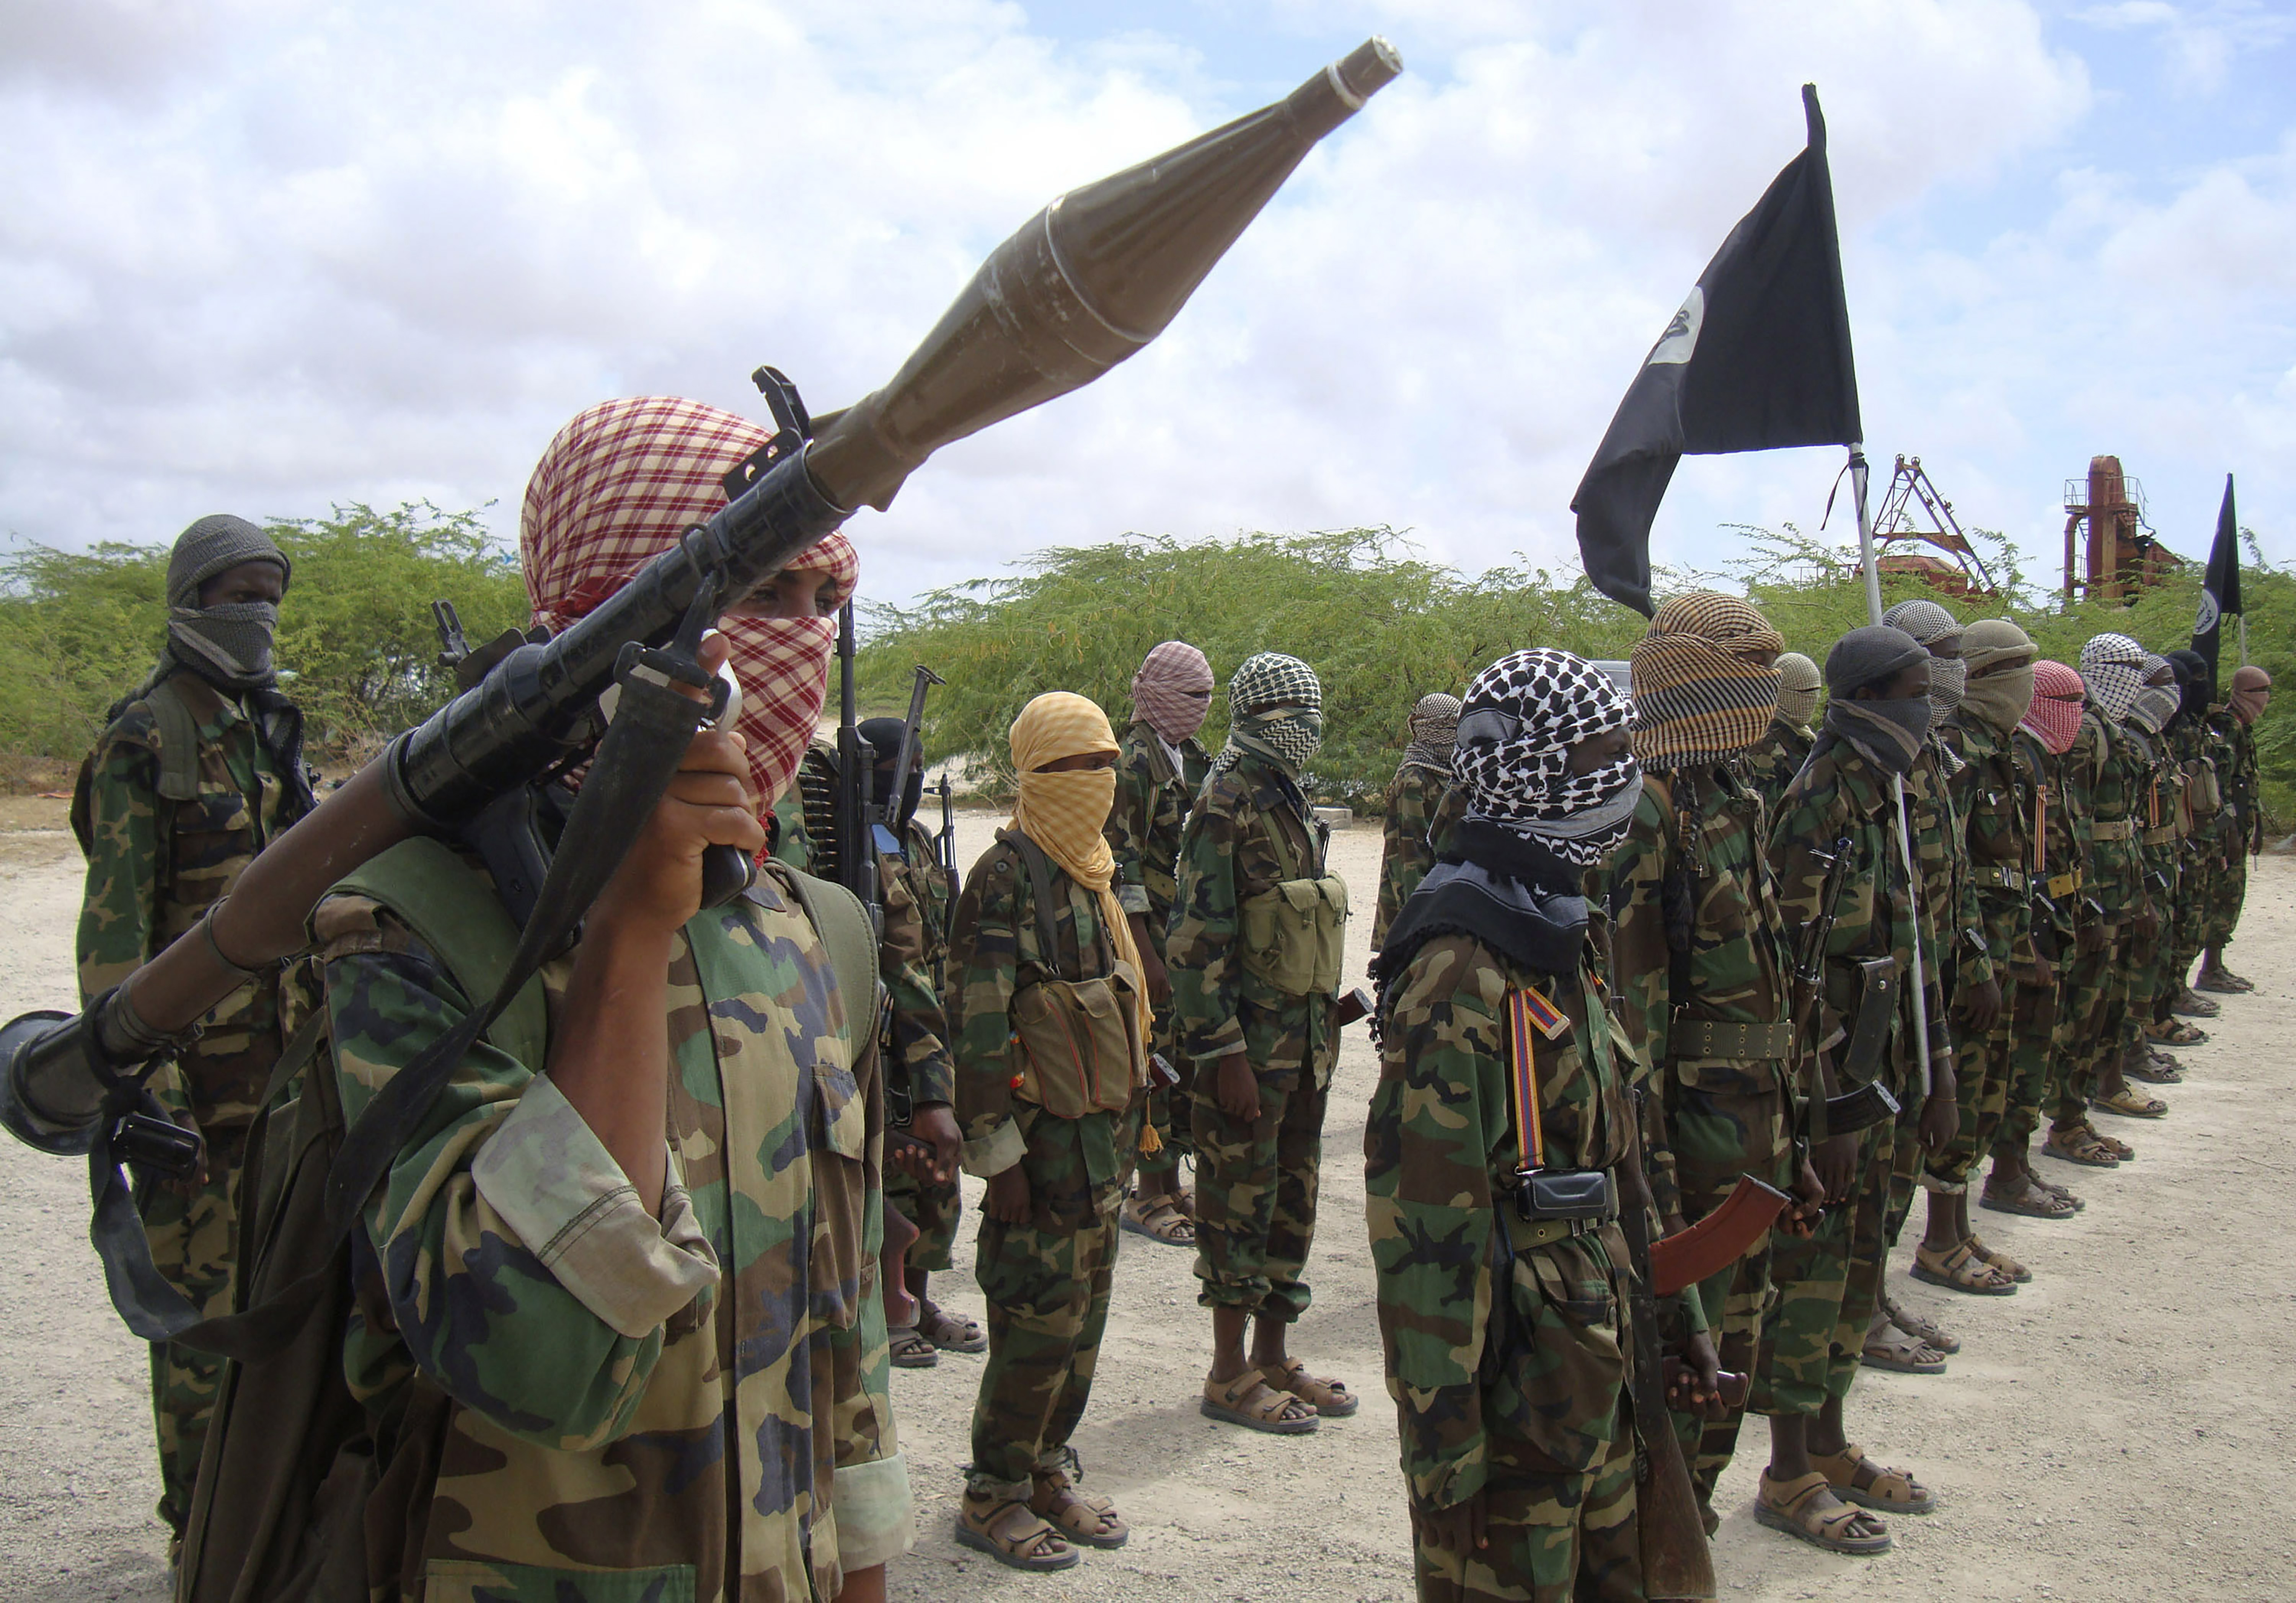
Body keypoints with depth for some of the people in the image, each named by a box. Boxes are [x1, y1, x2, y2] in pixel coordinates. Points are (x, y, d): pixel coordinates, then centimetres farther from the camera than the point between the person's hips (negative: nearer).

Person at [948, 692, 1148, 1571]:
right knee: (1039, 1319, -2)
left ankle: (1049, 1471, 28)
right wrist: (997, 1151, -19)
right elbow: (978, 1027, -19)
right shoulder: (1006, 879, -15)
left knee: (1083, 1314, 14)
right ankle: (993, 1497, 13)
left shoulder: (1092, 873, 12)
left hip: (1103, 1128, 8)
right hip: (1043, 1134, -8)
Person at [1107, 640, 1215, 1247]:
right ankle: (1148, 1196, 7)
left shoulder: (1193, 760, 15)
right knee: (1157, 1063, -3)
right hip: (1156, 943, -8)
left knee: (1188, 1062, 12)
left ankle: (1172, 1185, 22)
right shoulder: (1134, 764, -12)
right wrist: (1147, 957, -20)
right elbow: (1122, 868, -17)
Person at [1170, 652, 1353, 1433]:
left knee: (1292, 1194, 14)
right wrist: (1224, 1053, -21)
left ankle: (1275, 1356, 25)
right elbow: (1198, 941, -19)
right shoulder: (1227, 805, -13)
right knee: (1241, 1198, 0)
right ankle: (1230, 1377, 10)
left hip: (1305, 1037, 9)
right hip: (1250, 1040, -9)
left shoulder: (1294, 804, 14)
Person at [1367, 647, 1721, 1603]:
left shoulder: (1564, 935, 10)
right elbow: (1421, 1214, -23)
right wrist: (1443, 1440, -22)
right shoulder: (1462, 970, -22)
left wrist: (1671, 1315, 19)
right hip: (1510, 1386, -9)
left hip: (1592, 1371, 9)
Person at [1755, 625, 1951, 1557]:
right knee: (1807, 1276, 1)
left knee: (1856, 1270, 17)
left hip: (1875, 1085, 9)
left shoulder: (1886, 807, 11)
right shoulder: (1813, 810, -18)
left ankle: (1831, 1449, 31)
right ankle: (1790, 1478, 14)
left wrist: (1934, 1079, 15)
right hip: (1820, 1088, -9)